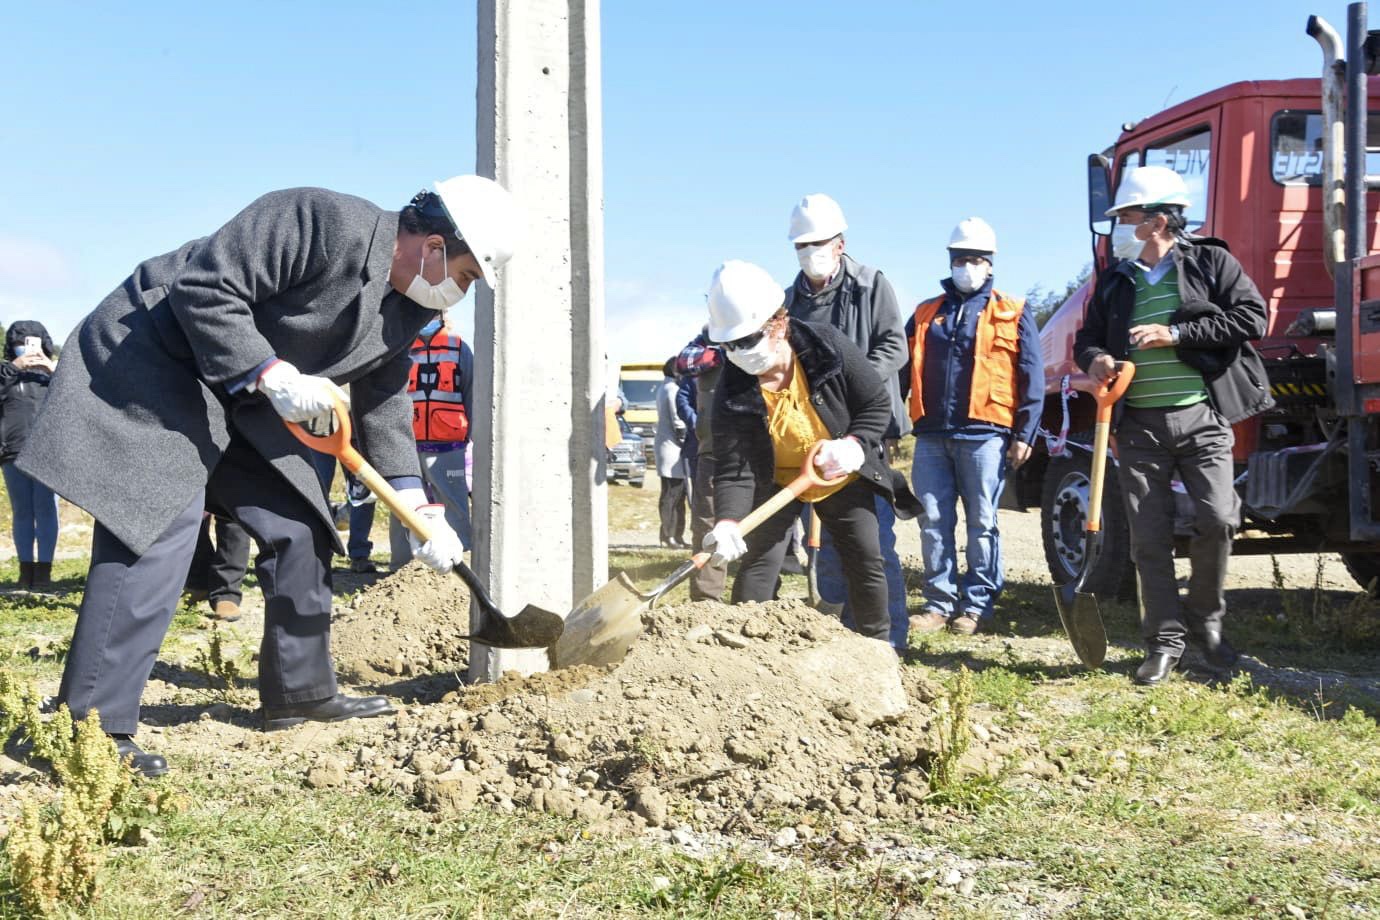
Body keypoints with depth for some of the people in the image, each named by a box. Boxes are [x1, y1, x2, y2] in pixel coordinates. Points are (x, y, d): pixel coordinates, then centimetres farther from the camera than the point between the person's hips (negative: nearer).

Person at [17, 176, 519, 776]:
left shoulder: (408, 309, 4)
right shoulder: (326, 224, -26)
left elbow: (383, 405, 13)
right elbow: (203, 289, -27)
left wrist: (418, 509, 7)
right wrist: (273, 375, -30)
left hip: (241, 396, 10)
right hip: (152, 361, -10)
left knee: (300, 529, 9)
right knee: (156, 534, -19)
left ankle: (300, 691, 22)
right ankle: (92, 727, -15)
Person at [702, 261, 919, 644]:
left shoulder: (830, 347, -26)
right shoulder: (732, 391, -25)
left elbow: (878, 404, -13)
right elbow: (733, 470, -25)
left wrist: (854, 444, -31)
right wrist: (728, 522, -43)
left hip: (842, 478, 1)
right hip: (775, 481, -1)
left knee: (867, 561, 6)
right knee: (758, 562, -10)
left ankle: (878, 644, 25)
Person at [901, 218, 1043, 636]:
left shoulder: (1012, 315, 6)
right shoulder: (925, 315, 16)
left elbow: (1032, 378, 2)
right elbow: (902, 373, 15)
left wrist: (1024, 434, -5)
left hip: (984, 434, -3)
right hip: (931, 435, 4)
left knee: (982, 524, 2)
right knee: (933, 521, 4)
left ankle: (977, 605, 9)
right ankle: (939, 603, 12)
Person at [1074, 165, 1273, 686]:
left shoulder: (1211, 262, 4)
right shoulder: (1114, 282, 16)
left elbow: (1250, 317, -6)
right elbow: (1088, 339, 22)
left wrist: (1177, 335, -13)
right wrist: (1094, 359, -4)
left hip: (1201, 417, -3)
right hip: (1138, 424, 3)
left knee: (1217, 518, -13)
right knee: (1149, 536, 0)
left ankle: (1205, 619, 10)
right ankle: (1165, 641, 9)